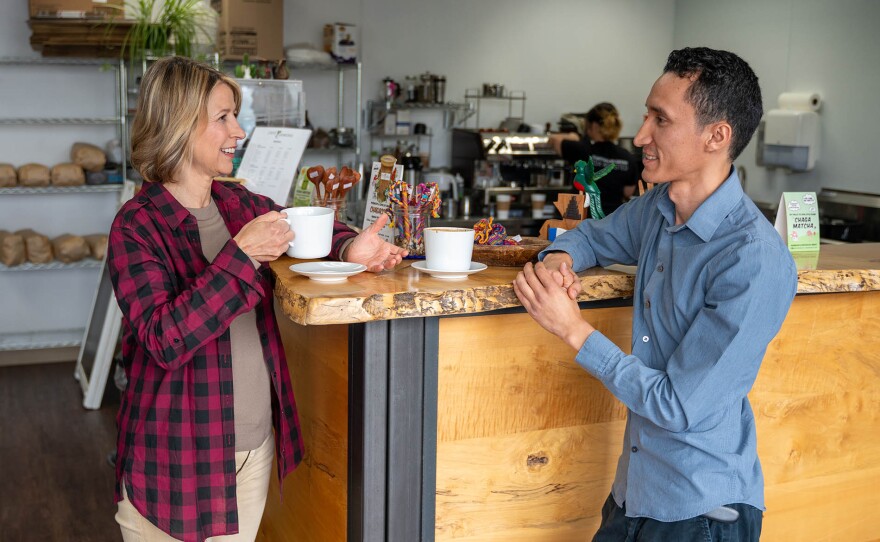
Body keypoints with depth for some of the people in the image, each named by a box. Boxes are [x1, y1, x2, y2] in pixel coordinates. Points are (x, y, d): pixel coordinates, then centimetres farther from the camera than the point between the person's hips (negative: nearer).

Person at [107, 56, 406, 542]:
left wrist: (349, 248, -6)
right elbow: (164, 339, -23)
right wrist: (240, 256, -28)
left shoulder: (240, 205, 4)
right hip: (179, 456, -5)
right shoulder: (138, 225, -14)